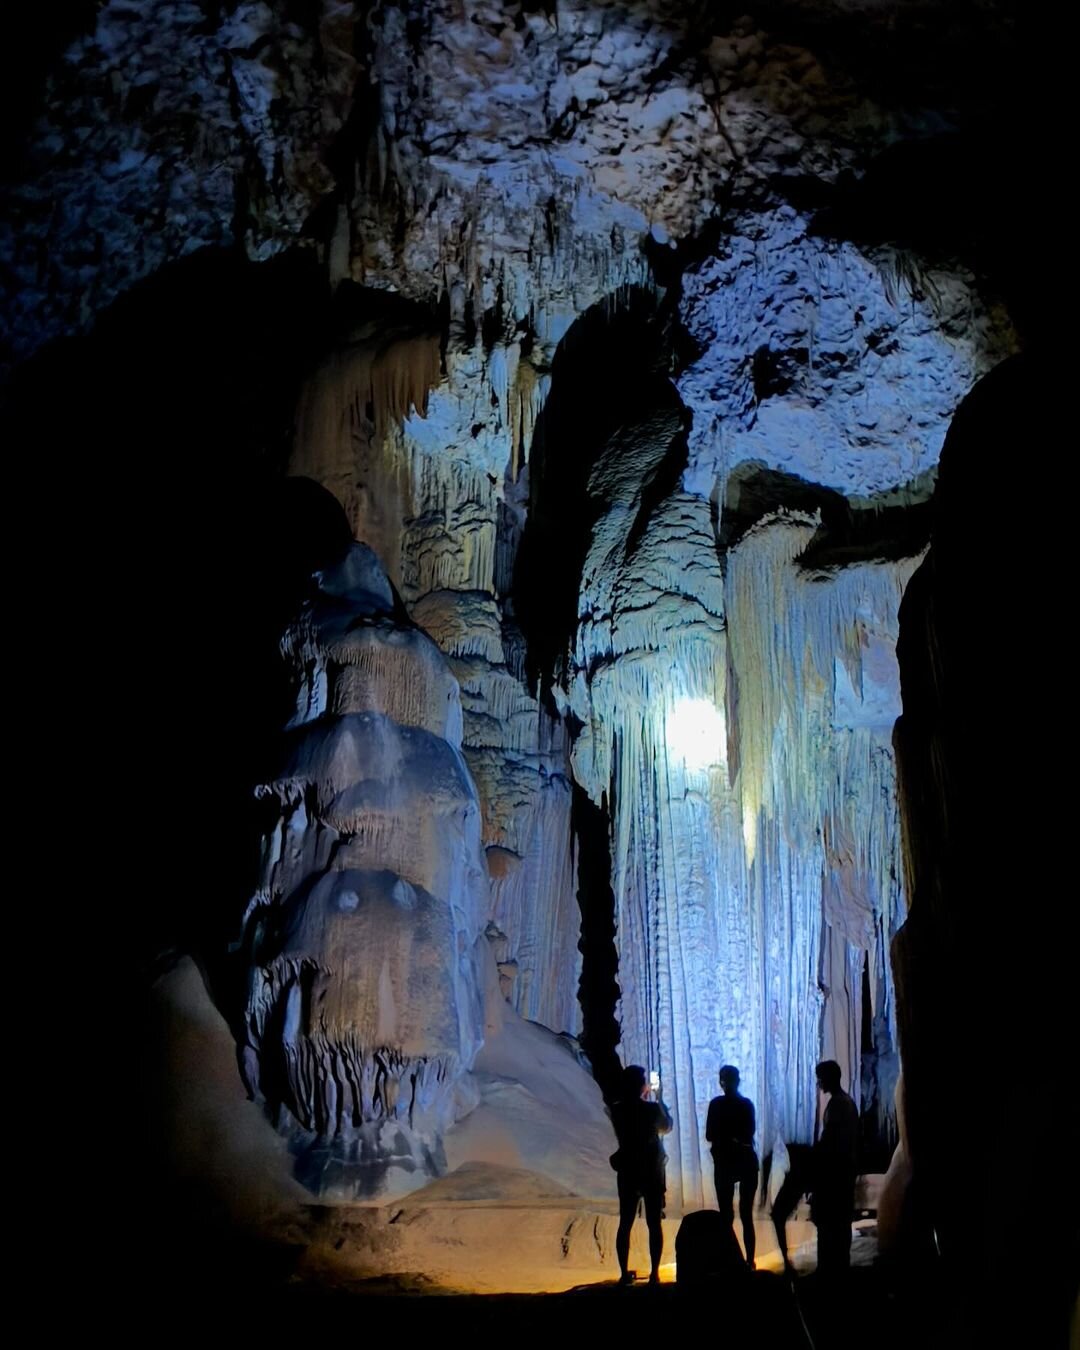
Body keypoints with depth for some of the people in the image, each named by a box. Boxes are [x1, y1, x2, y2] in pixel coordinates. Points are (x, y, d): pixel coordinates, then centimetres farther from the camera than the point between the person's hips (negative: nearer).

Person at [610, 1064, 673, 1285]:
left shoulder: (617, 1110, -5)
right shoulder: (652, 1108, -14)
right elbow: (667, 1127, 6)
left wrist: (643, 1100, 19)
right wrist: (659, 1100, 15)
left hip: (627, 1171, 3)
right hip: (652, 1171, -3)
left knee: (625, 1222, 10)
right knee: (654, 1223, 5)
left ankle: (624, 1273, 10)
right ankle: (654, 1273, 4)